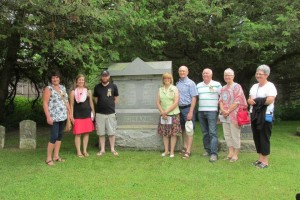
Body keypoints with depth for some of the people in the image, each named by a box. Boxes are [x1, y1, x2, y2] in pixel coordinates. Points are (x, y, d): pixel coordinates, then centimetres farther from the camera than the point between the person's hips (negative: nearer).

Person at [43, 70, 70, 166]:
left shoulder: (62, 87, 13)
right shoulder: (48, 88, -6)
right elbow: (45, 103, -12)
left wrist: (69, 113, 13)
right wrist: (48, 117, -19)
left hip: (63, 116, 7)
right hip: (54, 117, -7)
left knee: (60, 136, 10)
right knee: (54, 137, -8)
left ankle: (56, 156, 20)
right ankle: (48, 158, 3)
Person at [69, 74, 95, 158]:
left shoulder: (88, 91, 7)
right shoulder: (73, 92, 1)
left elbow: (91, 103, 10)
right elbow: (71, 105, 1)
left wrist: (93, 113, 6)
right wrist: (71, 116, -4)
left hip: (87, 115, 3)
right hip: (77, 116, -2)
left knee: (86, 133, 6)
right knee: (78, 134, 0)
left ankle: (85, 150, 17)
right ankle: (78, 151, 10)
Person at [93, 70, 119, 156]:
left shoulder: (113, 86, 1)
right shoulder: (97, 87, 4)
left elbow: (116, 98, 10)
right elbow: (95, 98, 15)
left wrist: (111, 105, 7)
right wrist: (101, 105, 8)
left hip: (111, 113, -1)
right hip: (100, 113, 1)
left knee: (111, 132, 3)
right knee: (101, 133, 6)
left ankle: (112, 149, 15)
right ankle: (102, 149, 17)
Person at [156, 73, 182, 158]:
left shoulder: (174, 89, -1)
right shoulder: (160, 89, 9)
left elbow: (176, 103, -9)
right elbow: (158, 102, 5)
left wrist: (166, 112, -13)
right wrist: (162, 113, -8)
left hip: (173, 114, -3)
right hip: (163, 115, 3)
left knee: (173, 133, -1)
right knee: (164, 133, 6)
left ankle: (172, 151, 7)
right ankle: (166, 151, 16)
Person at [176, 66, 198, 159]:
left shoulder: (190, 83, -6)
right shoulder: (177, 83, 12)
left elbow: (194, 98, -11)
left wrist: (191, 112, -17)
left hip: (187, 108, -6)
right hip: (180, 108, 6)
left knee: (189, 130, -2)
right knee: (183, 129, 13)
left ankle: (188, 151, 0)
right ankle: (185, 147, 24)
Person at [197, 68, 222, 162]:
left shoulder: (217, 84, -1)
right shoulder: (198, 85, 12)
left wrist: (218, 104, -3)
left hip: (212, 111, -5)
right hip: (201, 111, 5)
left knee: (212, 133, -9)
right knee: (205, 133, 11)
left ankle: (214, 153, -9)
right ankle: (207, 150, 21)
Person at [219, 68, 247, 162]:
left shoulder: (237, 87, -6)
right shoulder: (223, 88, 16)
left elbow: (237, 102, -14)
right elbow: (221, 101, 13)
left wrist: (228, 111, -14)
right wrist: (223, 110, -5)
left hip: (234, 115, -7)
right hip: (225, 115, 7)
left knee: (235, 135, -1)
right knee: (227, 135, 9)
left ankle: (235, 154, 8)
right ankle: (230, 153, 20)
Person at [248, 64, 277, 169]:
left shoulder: (270, 86, -7)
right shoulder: (254, 86, 16)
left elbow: (270, 100, -19)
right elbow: (250, 99, 13)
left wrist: (255, 101, -12)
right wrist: (250, 100, -11)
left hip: (265, 115, -7)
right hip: (254, 115, 7)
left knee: (264, 138, -3)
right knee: (256, 137, 10)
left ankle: (265, 161, 6)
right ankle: (260, 158, 21)